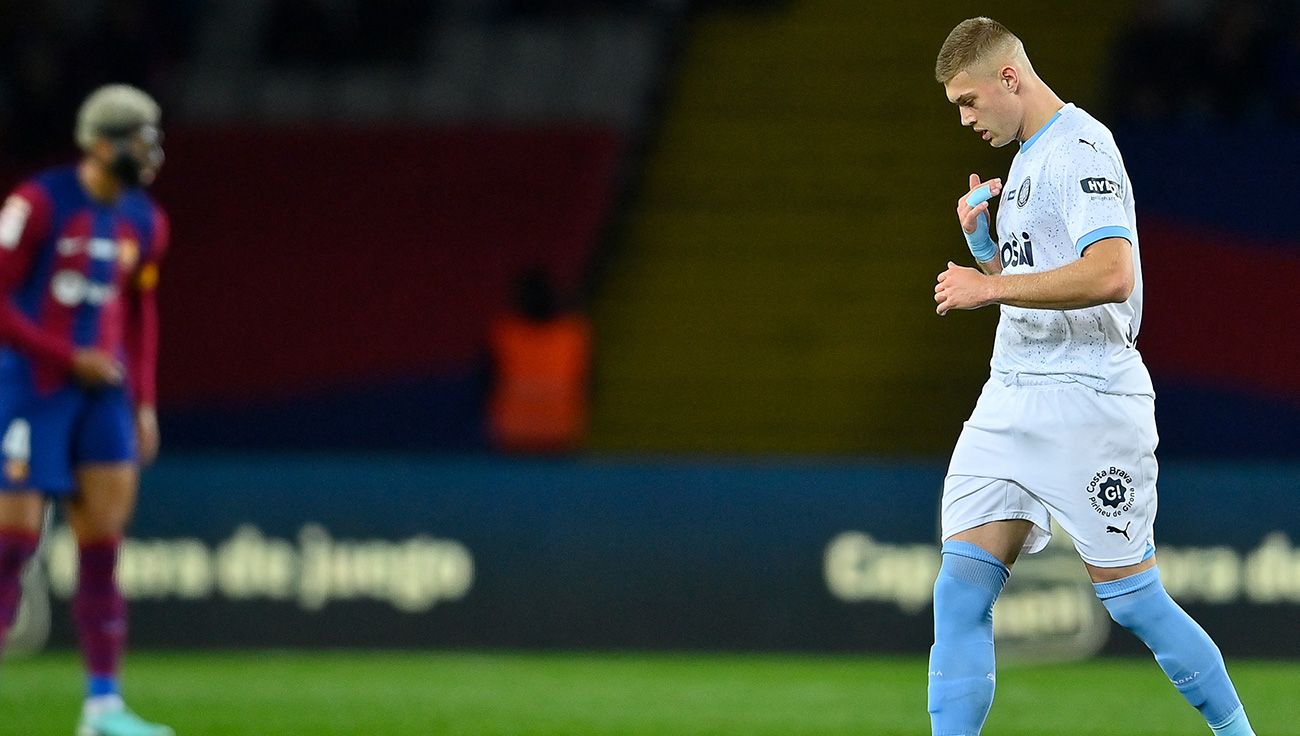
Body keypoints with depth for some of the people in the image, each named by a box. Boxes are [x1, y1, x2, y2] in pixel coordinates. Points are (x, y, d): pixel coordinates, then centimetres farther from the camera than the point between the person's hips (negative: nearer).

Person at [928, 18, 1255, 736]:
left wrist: (989, 288, -20)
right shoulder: (1026, 160, 19)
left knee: (1132, 600, -3)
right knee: (960, 589, -5)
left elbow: (1110, 274, -26)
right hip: (1009, 401, 9)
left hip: (1088, 400, -9)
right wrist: (982, 243, 9)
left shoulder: (1080, 147, -12)